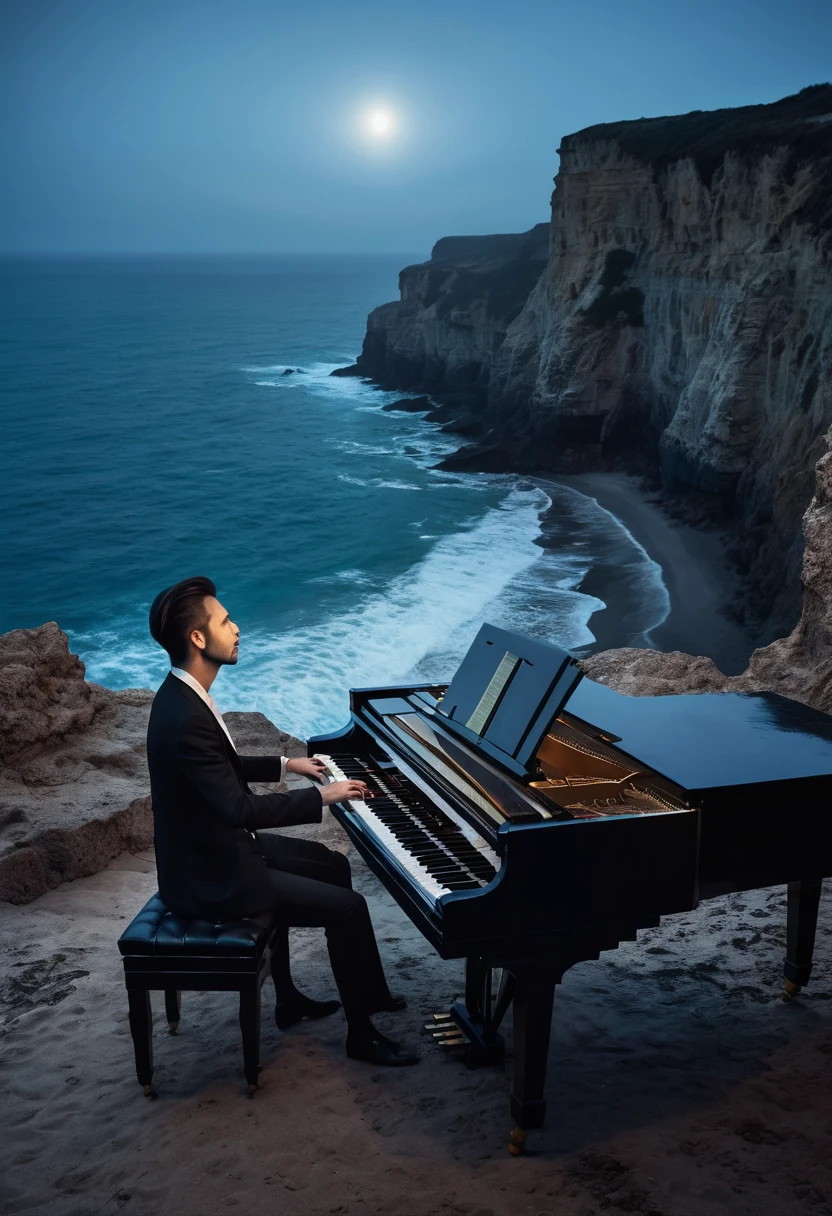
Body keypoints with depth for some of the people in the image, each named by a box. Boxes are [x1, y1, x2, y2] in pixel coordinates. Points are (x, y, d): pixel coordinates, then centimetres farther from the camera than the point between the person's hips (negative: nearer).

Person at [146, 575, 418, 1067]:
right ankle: (363, 1033, 11)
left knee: (334, 866, 21)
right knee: (348, 906, -8)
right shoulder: (186, 719, -30)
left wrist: (285, 765, 20)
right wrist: (321, 797, -22)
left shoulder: (183, 695, 3)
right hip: (214, 878, -10)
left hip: (217, 847, 10)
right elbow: (240, 808, -31)